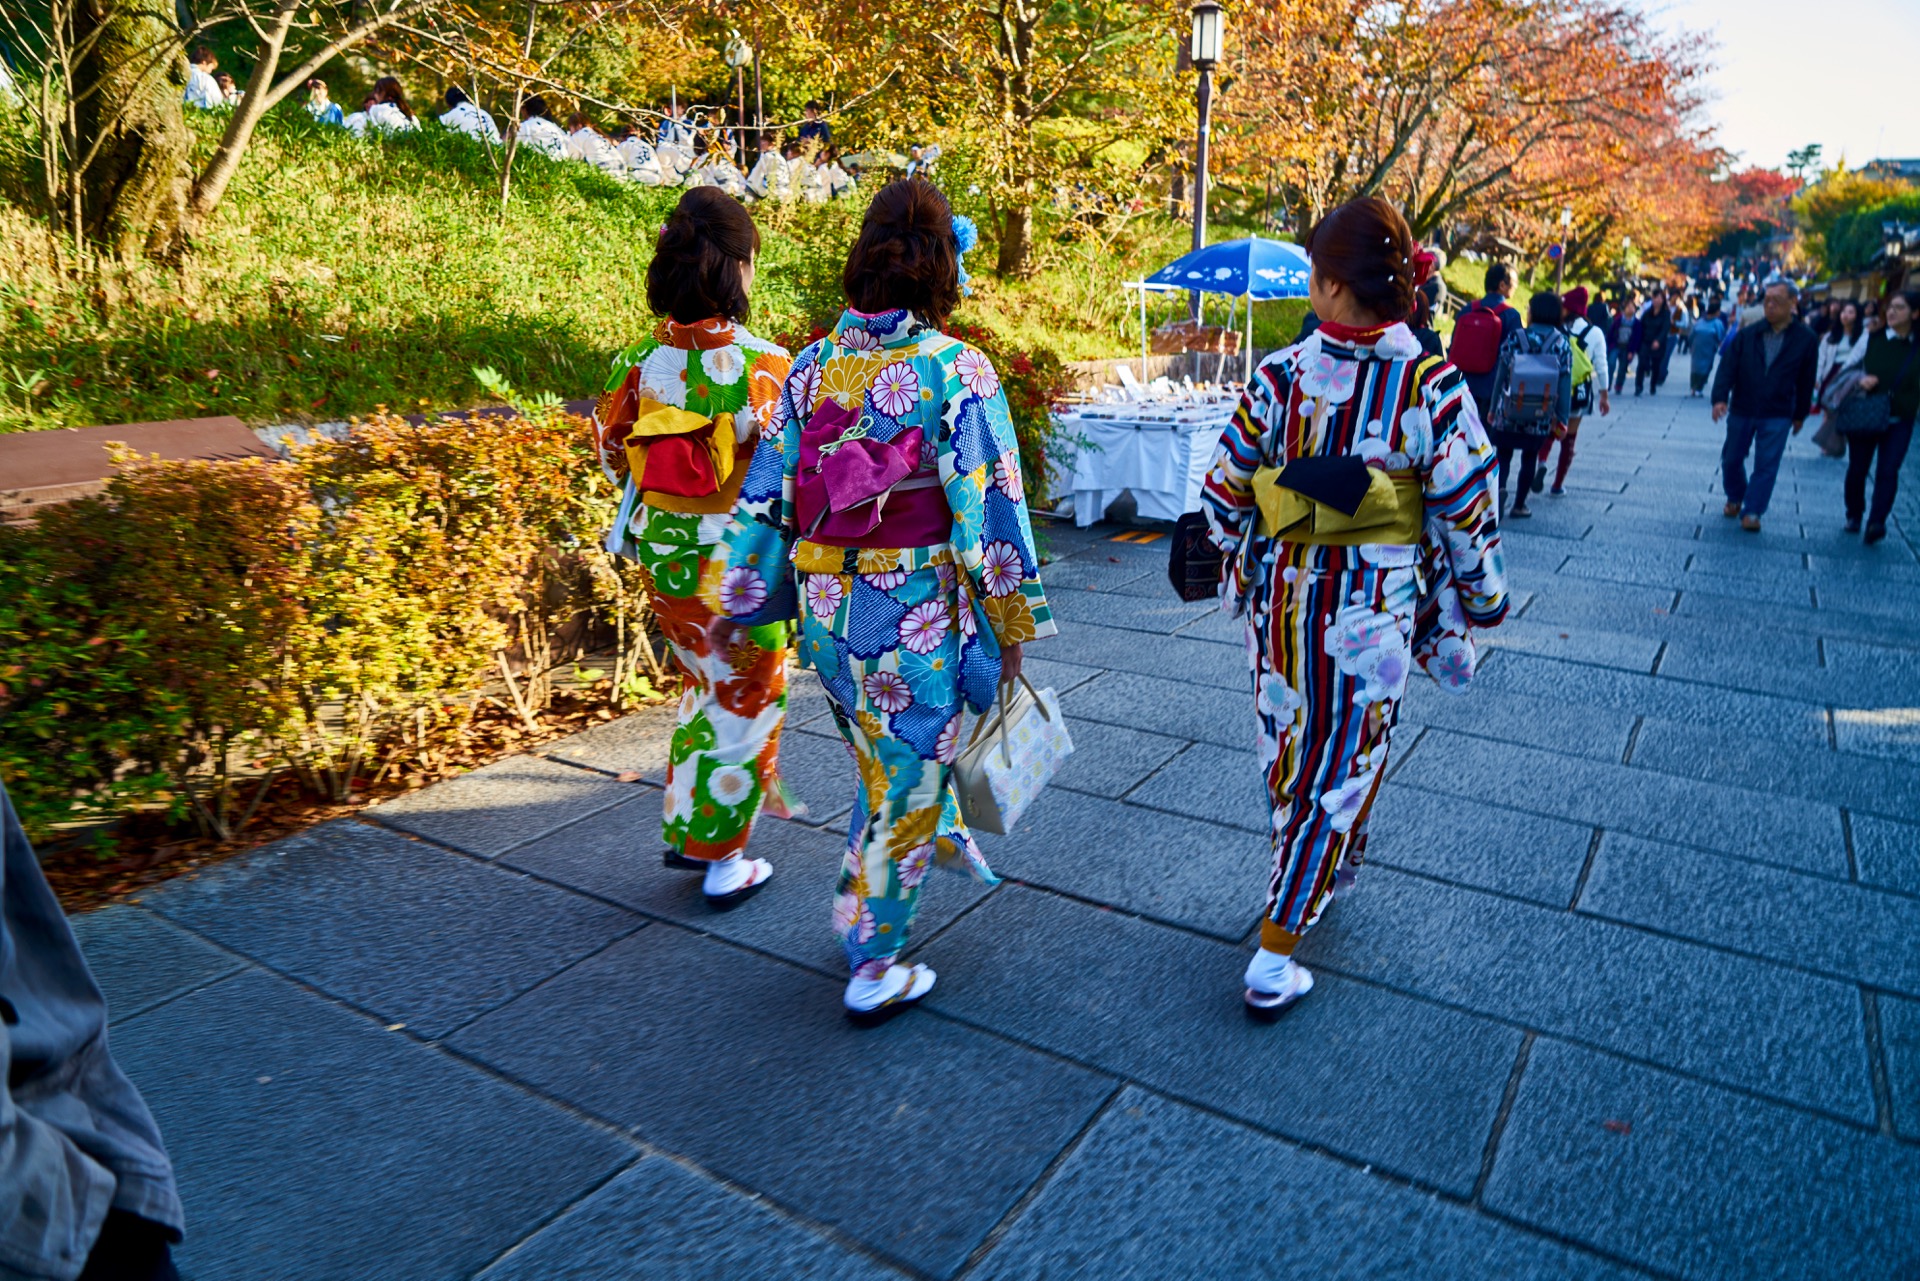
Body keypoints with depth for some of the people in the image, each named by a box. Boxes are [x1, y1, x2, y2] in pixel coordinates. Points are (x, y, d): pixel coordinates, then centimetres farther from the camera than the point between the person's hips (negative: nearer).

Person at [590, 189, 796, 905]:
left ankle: (687, 828, 35)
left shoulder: (640, 361, -4)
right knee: (747, 703, 13)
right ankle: (724, 862, 24)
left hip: (661, 553, 5)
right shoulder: (764, 367, -19)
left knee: (708, 686, 26)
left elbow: (612, 450, 7)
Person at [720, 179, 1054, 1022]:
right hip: (915, 614, -5)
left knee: (884, 759, 28)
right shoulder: (955, 369, -13)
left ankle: (941, 834, 53)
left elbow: (766, 494, 4)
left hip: (825, 605, 5)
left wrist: (749, 590, 13)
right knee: (904, 783, 10)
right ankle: (874, 969, 23)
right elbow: (987, 508, -14)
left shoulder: (813, 365, 1)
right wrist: (1013, 624, -5)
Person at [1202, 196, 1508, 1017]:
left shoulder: (1281, 375, -8)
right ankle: (1274, 957, 11)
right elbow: (1465, 513, -7)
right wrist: (1481, 600, 9)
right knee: (1340, 767, 7)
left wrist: (1240, 557, 17)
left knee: (1289, 752, 21)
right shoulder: (1434, 388, -12)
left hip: (1282, 595, 2)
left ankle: (1324, 865, 45)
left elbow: (1224, 491, -2)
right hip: (1373, 608, -2)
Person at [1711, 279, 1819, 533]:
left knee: (1767, 464, -4)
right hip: (1741, 410, 2)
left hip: (1777, 416, -2)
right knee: (1731, 458, 12)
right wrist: (1720, 397, -21)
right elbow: (1727, 367, -7)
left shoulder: (1805, 339, -4)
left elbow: (1806, 380, 3)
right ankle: (1735, 498, 34)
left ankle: (1752, 511, 2)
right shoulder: (1747, 334, -3)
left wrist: (1800, 414, 7)